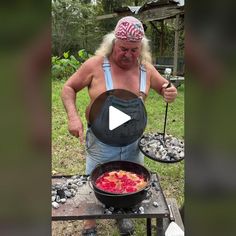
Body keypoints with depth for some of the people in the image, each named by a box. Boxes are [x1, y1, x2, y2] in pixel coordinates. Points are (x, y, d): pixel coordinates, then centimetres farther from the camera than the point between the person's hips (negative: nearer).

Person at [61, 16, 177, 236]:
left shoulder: (146, 68, -3)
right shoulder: (95, 64, -14)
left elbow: (165, 87, 11)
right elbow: (68, 88, -5)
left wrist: (170, 92, -14)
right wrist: (73, 116, -20)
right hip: (101, 141, -3)